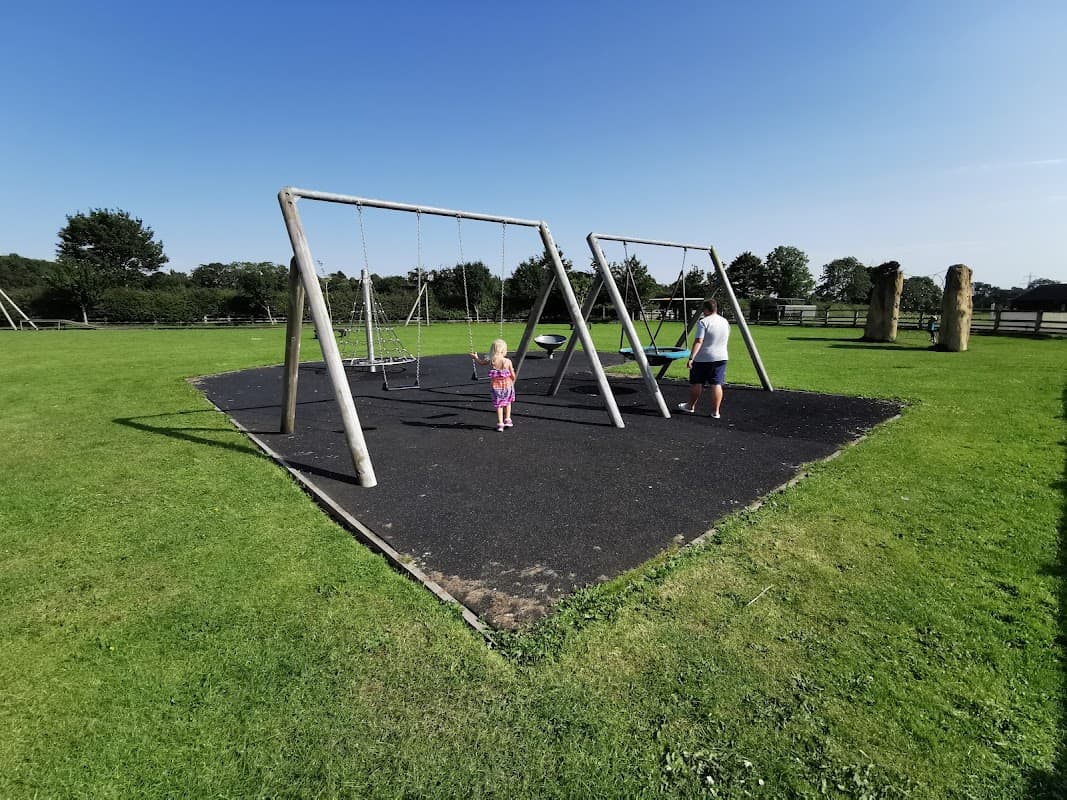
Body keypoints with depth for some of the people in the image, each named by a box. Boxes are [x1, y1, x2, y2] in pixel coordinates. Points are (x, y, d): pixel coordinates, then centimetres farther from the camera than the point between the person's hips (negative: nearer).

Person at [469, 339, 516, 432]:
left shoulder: (491, 361, -8)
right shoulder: (508, 361, -14)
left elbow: (482, 362, 14)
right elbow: (513, 375, -8)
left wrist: (476, 357, 33)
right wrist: (512, 382, 14)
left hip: (495, 386, 1)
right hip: (507, 385, -1)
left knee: (498, 405, 11)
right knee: (507, 402, 22)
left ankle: (500, 424, 9)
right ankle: (507, 420, 22)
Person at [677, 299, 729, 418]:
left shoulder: (703, 322, -13)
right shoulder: (725, 322, 9)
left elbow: (698, 341, -20)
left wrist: (691, 358, -21)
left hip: (703, 358, -5)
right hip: (721, 357, 5)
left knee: (696, 383, 10)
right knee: (717, 384, 4)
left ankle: (691, 406, 25)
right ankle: (715, 412, 4)